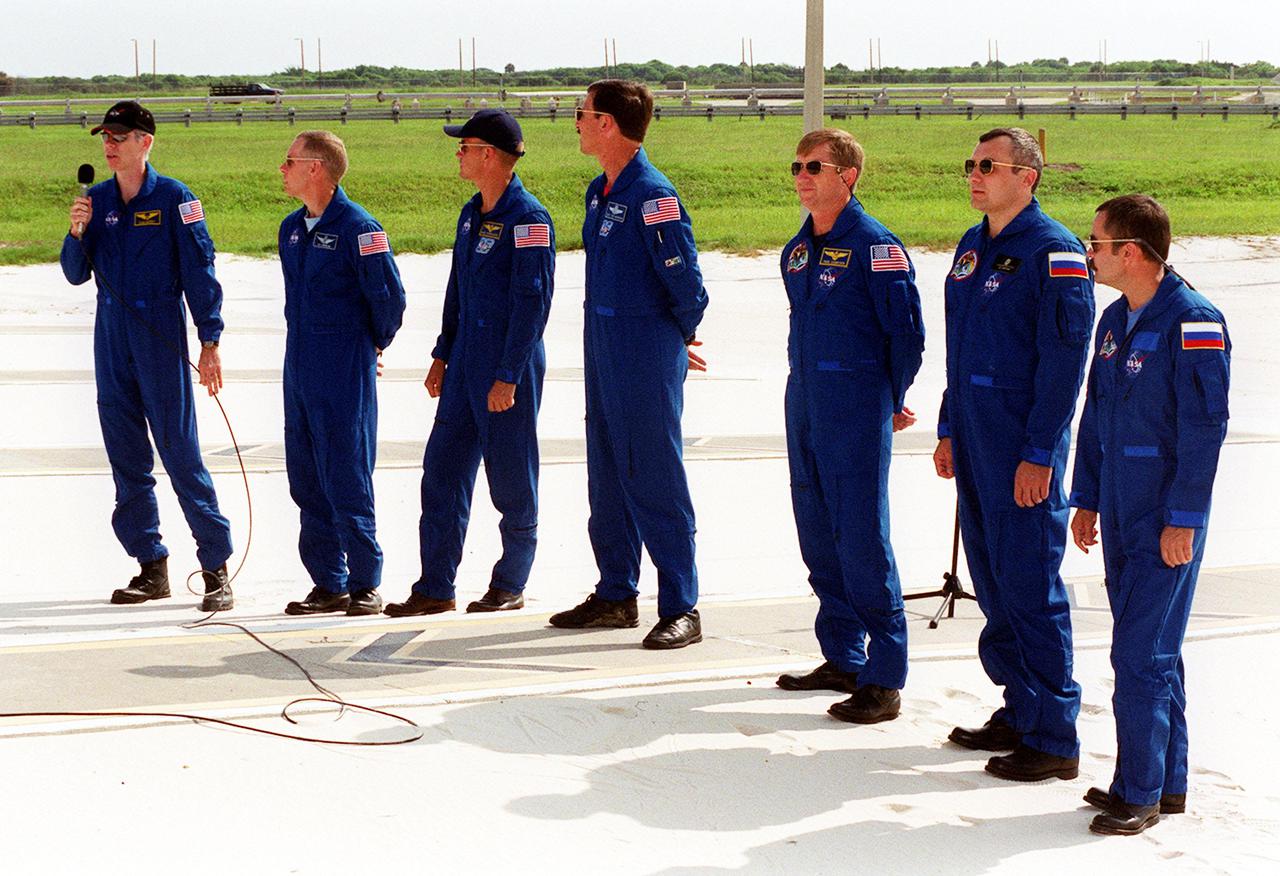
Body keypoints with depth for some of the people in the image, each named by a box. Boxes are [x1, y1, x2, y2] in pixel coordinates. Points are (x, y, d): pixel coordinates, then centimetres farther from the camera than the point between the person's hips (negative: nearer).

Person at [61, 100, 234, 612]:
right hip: (111, 336, 5)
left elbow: (199, 271, -6)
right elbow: (76, 274, 9)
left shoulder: (174, 199, -5)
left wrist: (209, 341, -11)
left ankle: (216, 568, -2)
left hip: (161, 336, -5)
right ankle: (151, 567, 15)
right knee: (126, 455, 7)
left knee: (180, 450, -8)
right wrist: (77, 234, -10)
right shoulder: (97, 201, 9)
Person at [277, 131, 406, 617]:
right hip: (299, 371, 8)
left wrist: (373, 343, 4)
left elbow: (388, 295, -10)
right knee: (306, 480, 9)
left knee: (347, 481, -5)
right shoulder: (291, 228, 12)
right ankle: (329, 584, 16)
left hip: (344, 375, -8)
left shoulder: (358, 228, -13)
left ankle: (365, 584, 5)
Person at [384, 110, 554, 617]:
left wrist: (507, 377, -19)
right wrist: (442, 356, 16)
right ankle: (435, 588, 9)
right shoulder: (471, 214, 13)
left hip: (509, 370, -8)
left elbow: (532, 303, -17)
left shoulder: (528, 219, -14)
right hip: (466, 364, 8)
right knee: (443, 468, 5)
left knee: (512, 480, 2)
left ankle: (510, 586, 14)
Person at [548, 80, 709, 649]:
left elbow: (685, 278, -18)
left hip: (647, 356, -9)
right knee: (607, 476, 14)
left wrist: (679, 337, -3)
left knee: (654, 479, -6)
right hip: (604, 351, 9)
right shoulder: (599, 192, 11)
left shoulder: (652, 194, -17)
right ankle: (615, 596, 25)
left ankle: (681, 608, 0)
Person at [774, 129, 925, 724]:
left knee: (862, 539, -8)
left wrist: (894, 401, -1)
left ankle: (884, 679, -3)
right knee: (818, 535, 11)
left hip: (858, 409, -8)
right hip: (804, 404, 8)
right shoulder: (798, 249, 12)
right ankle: (842, 658, 23)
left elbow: (907, 331, -8)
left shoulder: (875, 246, -11)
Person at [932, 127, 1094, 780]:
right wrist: (949, 429, 16)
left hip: (1025, 445, -8)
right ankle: (1019, 712, 24)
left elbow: (1065, 358, -15)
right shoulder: (971, 248, 13)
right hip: (974, 435, 8)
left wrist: (1039, 454, -18)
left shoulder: (1053, 253, -12)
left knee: (1029, 584, -6)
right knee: (991, 579, 13)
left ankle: (1053, 738, 1)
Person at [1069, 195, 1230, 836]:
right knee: (1151, 650, 14)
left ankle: (1140, 792, 2)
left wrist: (1183, 519, -18)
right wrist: (1087, 499, 16)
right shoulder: (1114, 320, 10)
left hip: (1167, 520, -8)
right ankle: (1167, 782, 23)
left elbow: (1205, 427, -17)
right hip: (1121, 513, 8)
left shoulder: (1193, 322, -15)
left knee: (1141, 654, -7)